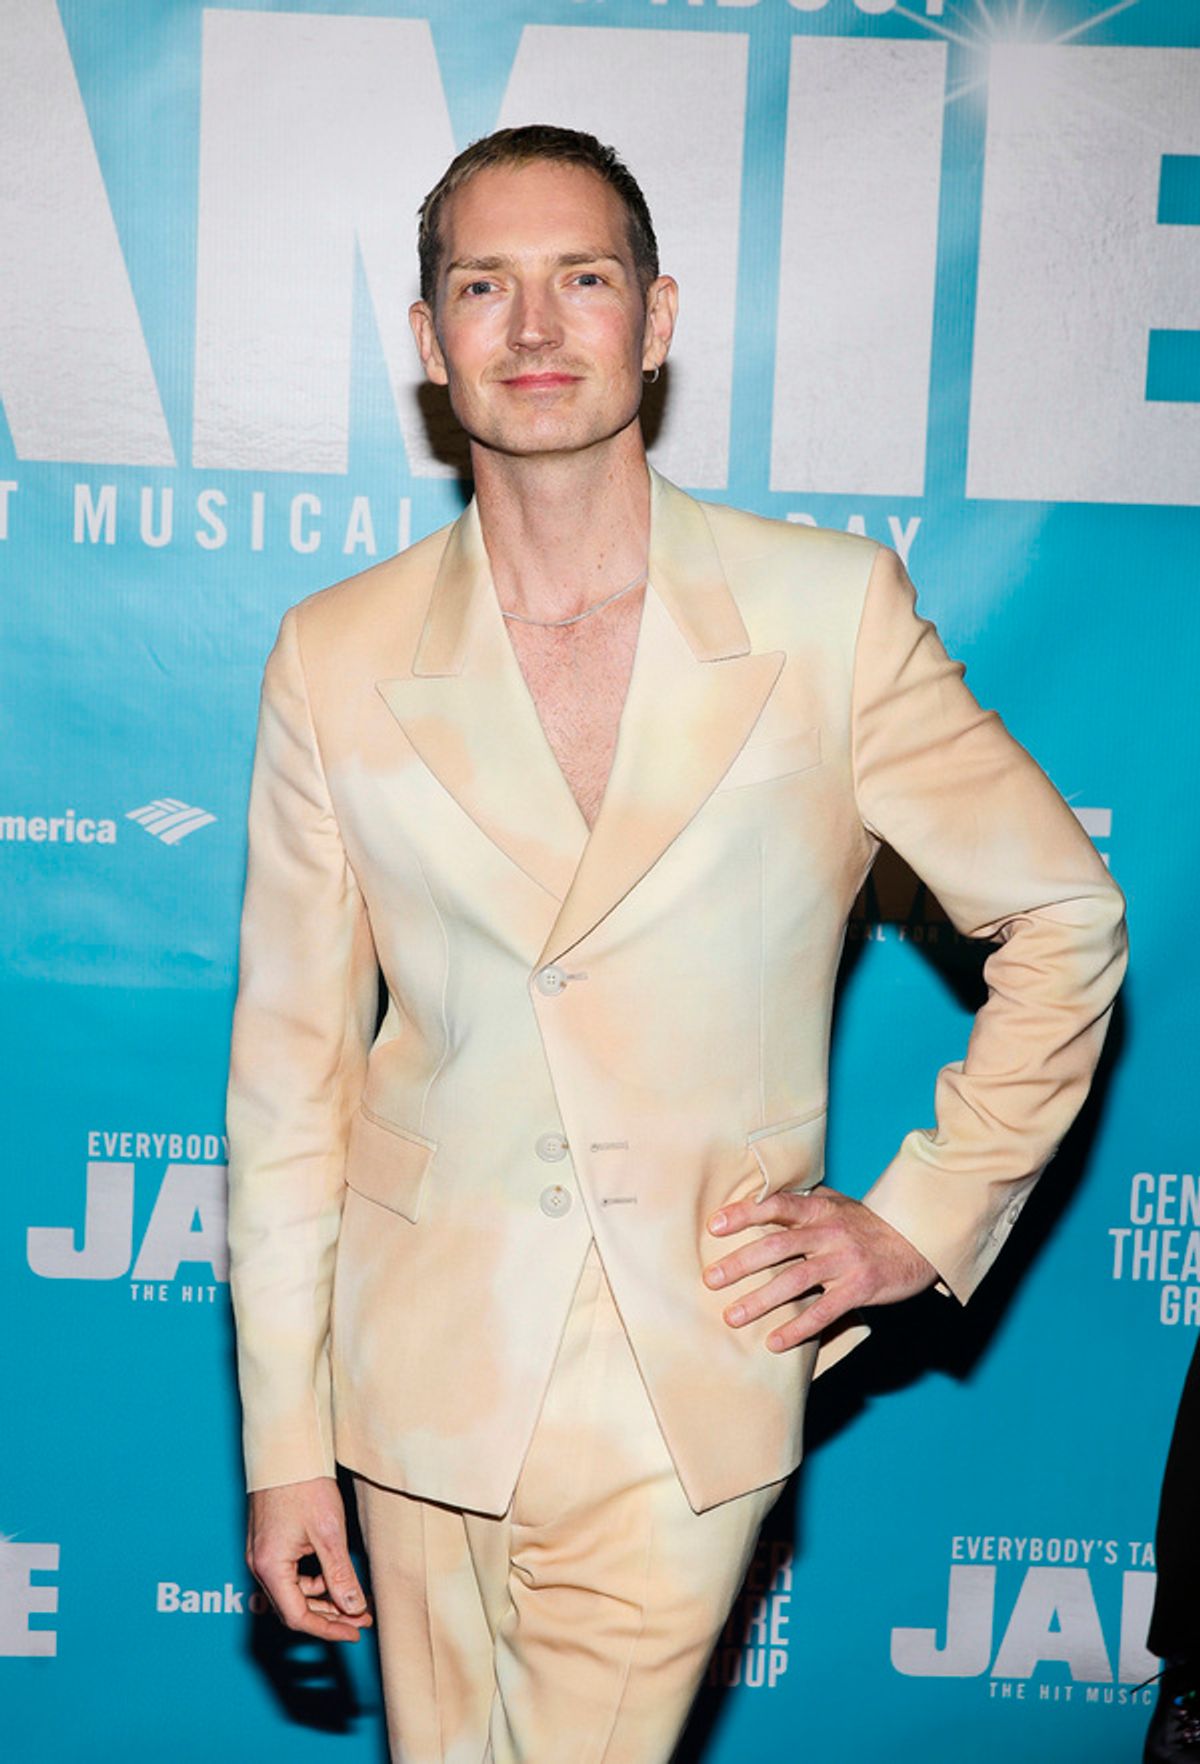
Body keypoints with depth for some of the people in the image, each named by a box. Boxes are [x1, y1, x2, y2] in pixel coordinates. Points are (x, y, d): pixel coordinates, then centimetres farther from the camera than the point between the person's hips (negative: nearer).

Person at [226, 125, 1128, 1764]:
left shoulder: (835, 612, -5)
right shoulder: (334, 658, -2)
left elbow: (1067, 920, 5)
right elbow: (292, 1067, 2)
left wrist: (920, 1222, 1)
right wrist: (284, 1443, 3)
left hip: (694, 1396, -1)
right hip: (428, 1380, 2)